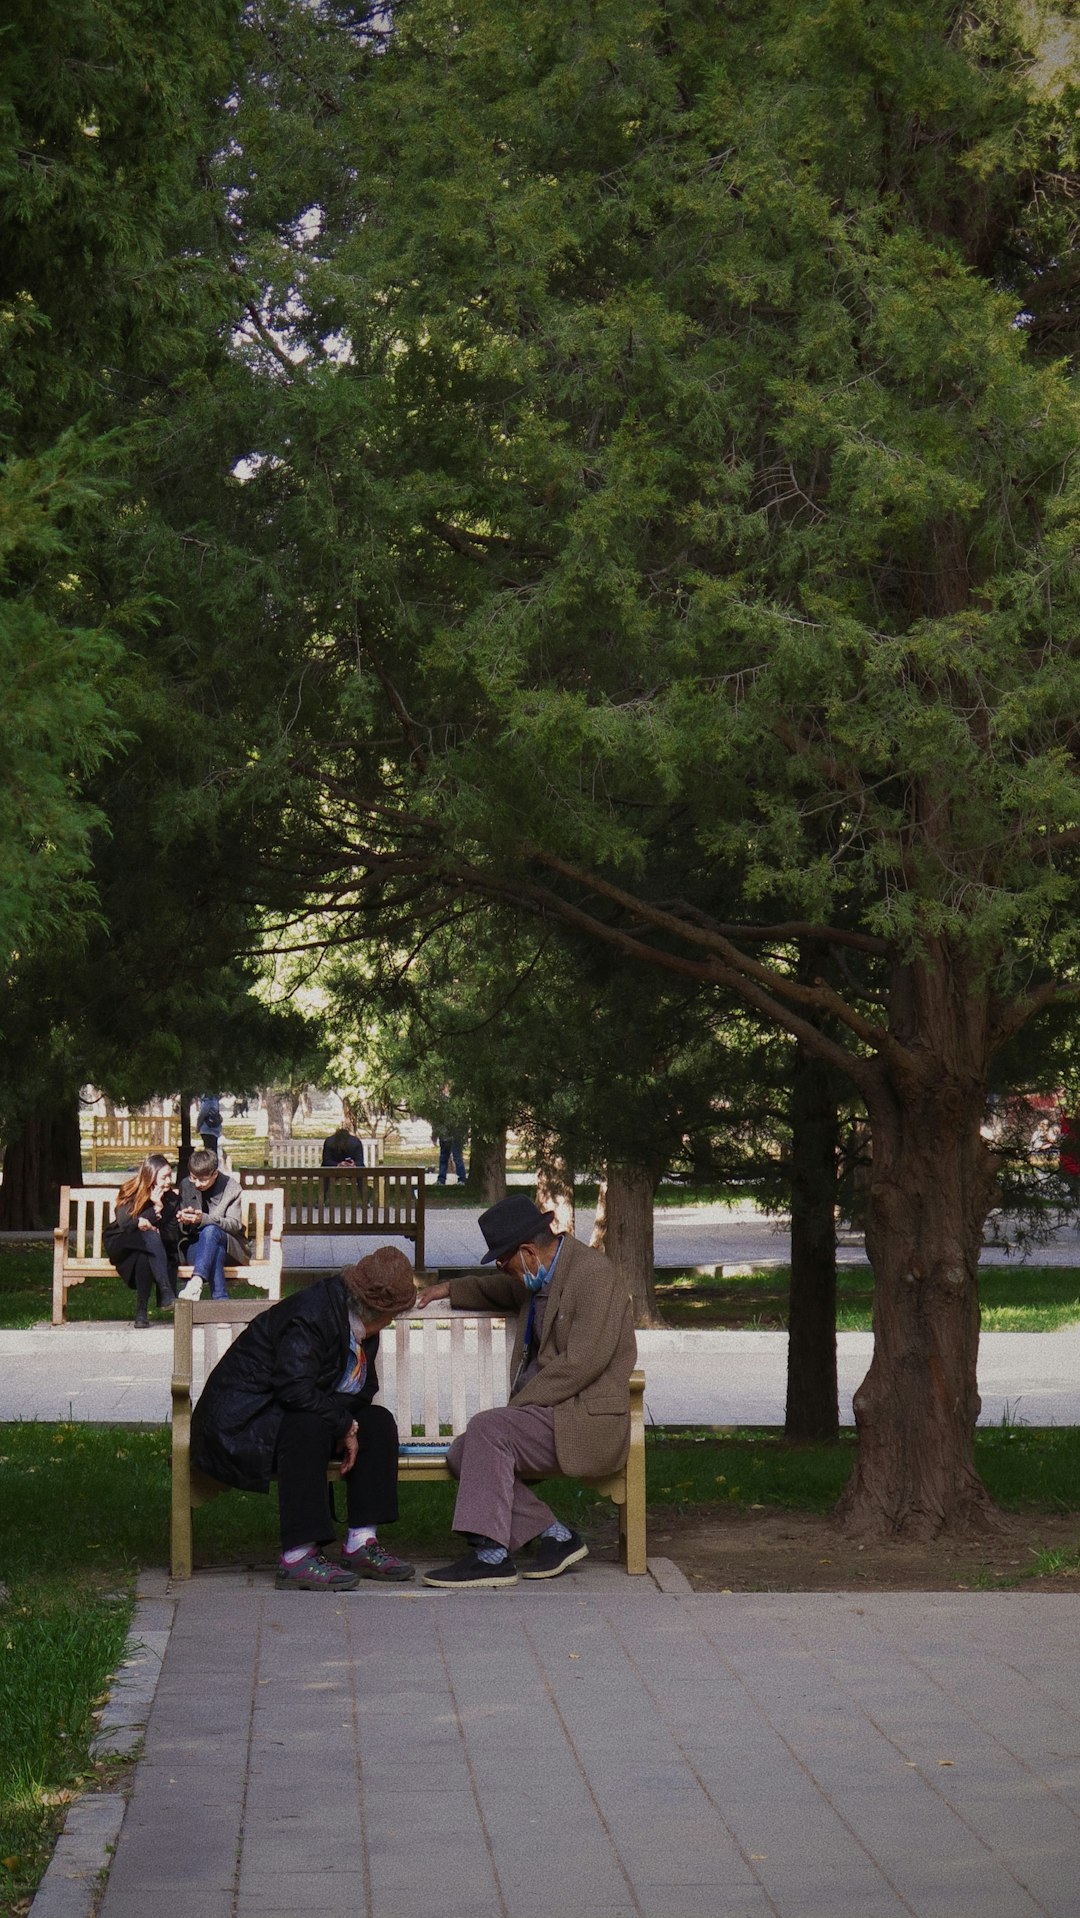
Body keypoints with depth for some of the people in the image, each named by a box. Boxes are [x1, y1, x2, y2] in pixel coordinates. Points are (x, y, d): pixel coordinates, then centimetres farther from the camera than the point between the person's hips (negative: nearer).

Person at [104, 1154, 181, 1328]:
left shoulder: (171, 1199, 0)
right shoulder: (129, 1193, -8)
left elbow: (173, 1236, -5)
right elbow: (124, 1225, -20)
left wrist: (151, 1227, -25)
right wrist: (155, 1209, -25)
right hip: (121, 1247, -3)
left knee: (144, 1257, -36)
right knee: (149, 1237, -37)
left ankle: (142, 1310, -36)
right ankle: (166, 1293, -48)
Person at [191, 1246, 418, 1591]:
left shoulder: (362, 1328, 6)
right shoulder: (310, 1313, -24)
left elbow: (363, 1390, 10)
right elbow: (295, 1387, -33)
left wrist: (347, 1425, -12)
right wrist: (345, 1426, -22)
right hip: (240, 1425, -9)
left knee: (378, 1422, -5)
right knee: (309, 1426, -37)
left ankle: (362, 1544, -8)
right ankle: (297, 1558, -37)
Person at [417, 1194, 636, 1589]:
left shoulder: (594, 1274, -13)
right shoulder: (537, 1279, 16)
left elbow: (583, 1363, -21)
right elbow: (499, 1291, 43)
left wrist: (519, 1405, -17)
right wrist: (451, 1289, 28)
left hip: (584, 1420, -10)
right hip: (545, 1413, 10)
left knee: (486, 1429, -25)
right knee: (463, 1453, -7)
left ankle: (492, 1555, -23)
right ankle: (555, 1535, -3)